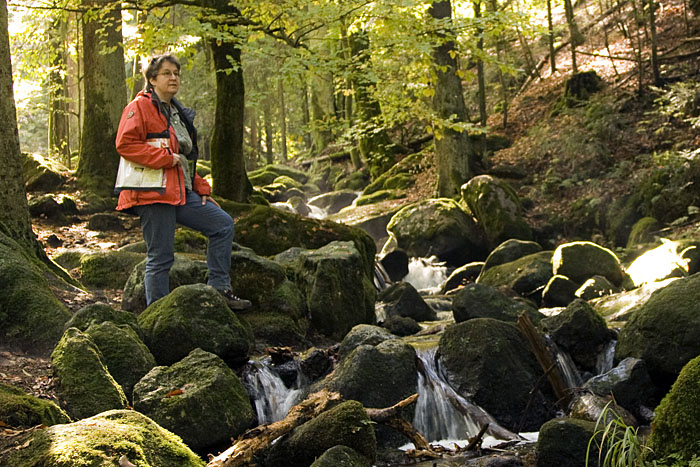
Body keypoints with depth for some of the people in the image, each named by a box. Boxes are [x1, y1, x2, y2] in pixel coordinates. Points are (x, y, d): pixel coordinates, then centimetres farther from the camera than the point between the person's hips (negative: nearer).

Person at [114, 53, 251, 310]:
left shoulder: (178, 113, 21)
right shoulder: (140, 107, -5)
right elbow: (125, 144, -18)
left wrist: (202, 190, 17)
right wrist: (166, 158, -17)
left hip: (181, 192, 9)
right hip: (153, 193, -9)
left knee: (223, 224, 5)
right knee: (160, 258, -6)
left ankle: (219, 288, 9)